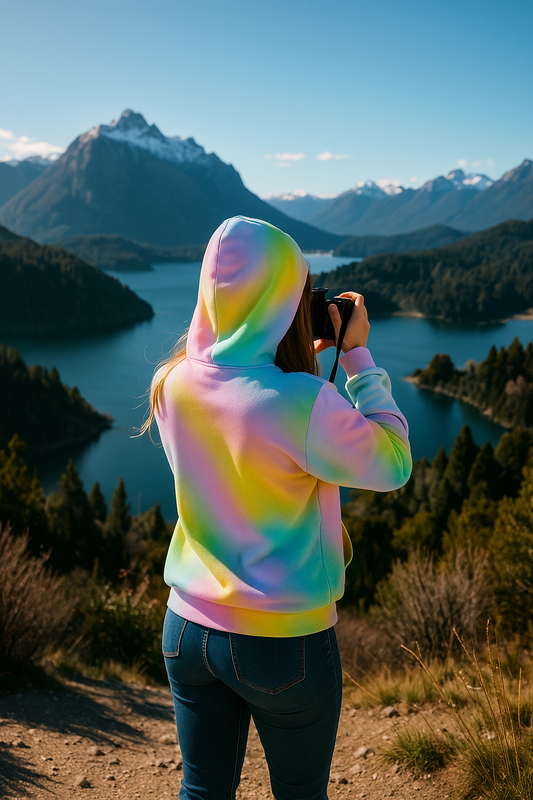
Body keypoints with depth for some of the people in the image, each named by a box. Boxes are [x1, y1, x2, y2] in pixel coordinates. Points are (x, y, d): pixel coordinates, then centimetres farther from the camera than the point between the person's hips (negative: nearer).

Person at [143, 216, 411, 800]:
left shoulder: (173, 386, -7)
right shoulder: (301, 402, -26)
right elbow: (393, 465, -10)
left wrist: (303, 357, 9)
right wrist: (357, 355, -6)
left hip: (188, 629, 5)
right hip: (285, 643, -5)